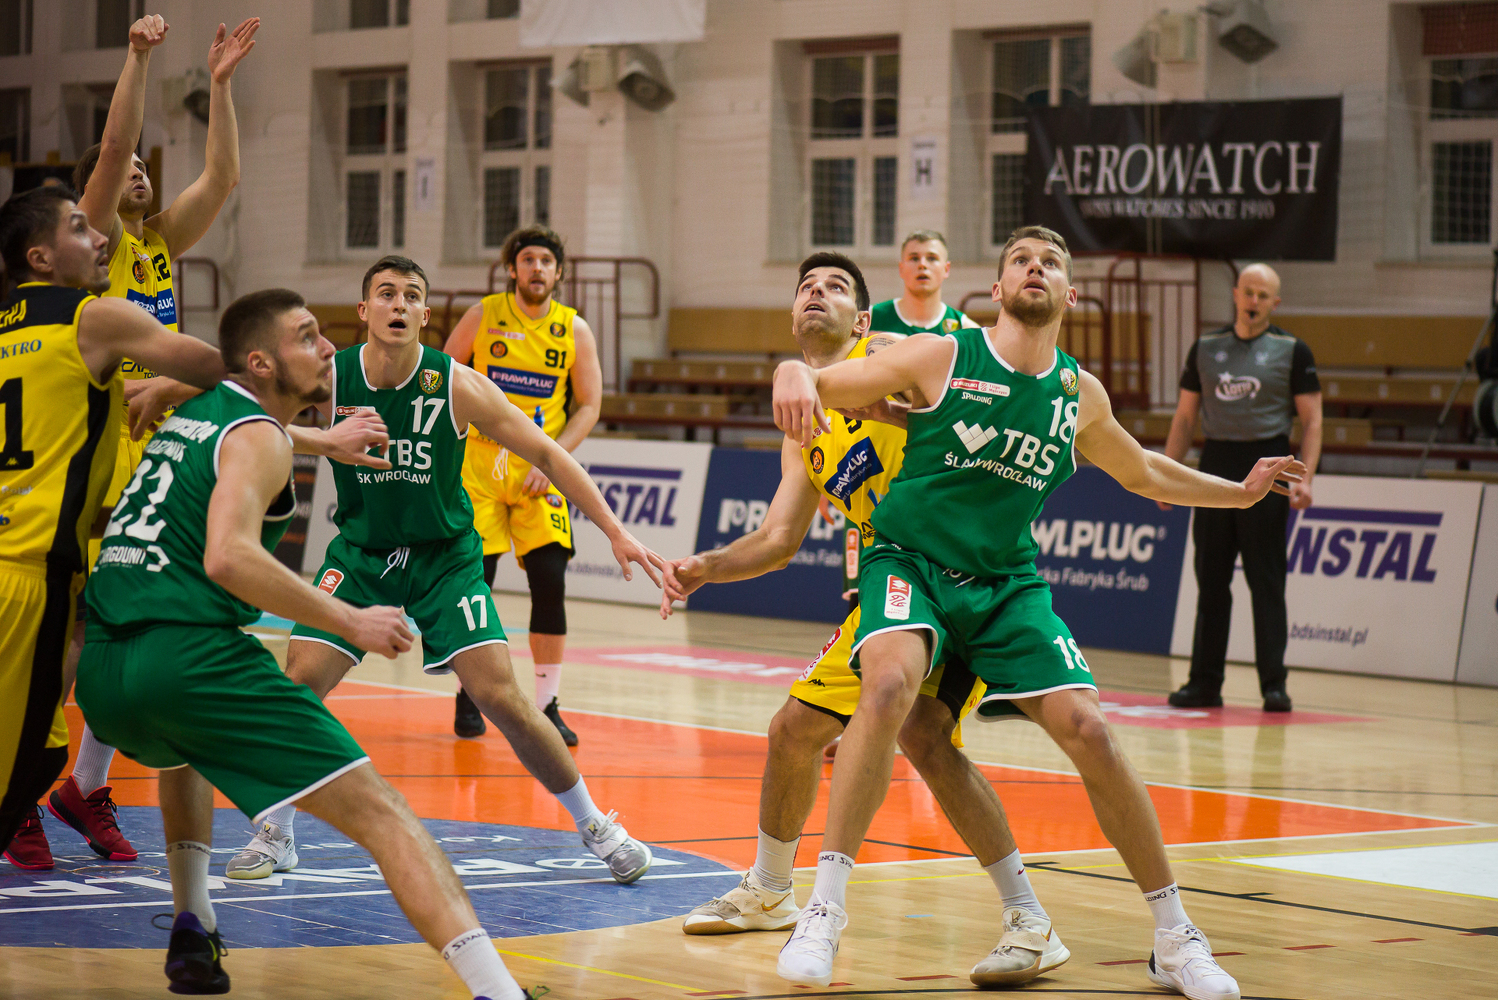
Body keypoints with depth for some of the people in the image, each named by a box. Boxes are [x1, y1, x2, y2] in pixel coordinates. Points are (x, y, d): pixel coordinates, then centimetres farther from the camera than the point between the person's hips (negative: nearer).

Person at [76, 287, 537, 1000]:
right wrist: (352, 624, -13)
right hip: (193, 656, -8)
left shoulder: (184, 415, 24)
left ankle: (192, 930, 33)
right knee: (380, 814, -10)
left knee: (181, 747, 44)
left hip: (100, 674, 8)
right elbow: (228, 557, -18)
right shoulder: (259, 437, -1)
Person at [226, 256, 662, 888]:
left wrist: (615, 532, -11)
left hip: (444, 556, -1)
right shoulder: (327, 381, -13)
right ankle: (276, 835, 8)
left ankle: (594, 827, 6)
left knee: (501, 698, -11)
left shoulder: (458, 387, -15)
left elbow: (547, 456, -8)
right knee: (299, 682, -13)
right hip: (360, 552, 1)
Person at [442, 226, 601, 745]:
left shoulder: (575, 331, 0)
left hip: (542, 473, 1)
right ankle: (468, 696, 17)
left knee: (550, 582, -10)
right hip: (479, 467, 0)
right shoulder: (482, 317, -1)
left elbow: (589, 405, 2)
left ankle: (546, 706, -1)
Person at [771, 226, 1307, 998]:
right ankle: (824, 909, -26)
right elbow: (815, 384, -5)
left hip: (1006, 584, 3)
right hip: (912, 562, -3)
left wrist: (1239, 492, 20)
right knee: (890, 681, -33)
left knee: (1087, 731, -11)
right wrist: (795, 376, -28)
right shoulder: (940, 358, -6)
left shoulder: (1080, 396, 5)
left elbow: (1142, 473, 25)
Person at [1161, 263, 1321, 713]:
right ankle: (1204, 684, 11)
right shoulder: (1206, 348, 10)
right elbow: (1185, 416, 14)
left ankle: (1274, 685, -1)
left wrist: (1305, 478, -13)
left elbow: (1312, 420, -1)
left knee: (1266, 582, -4)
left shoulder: (1291, 351, 1)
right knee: (1211, 580, 6)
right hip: (1215, 465, 3)